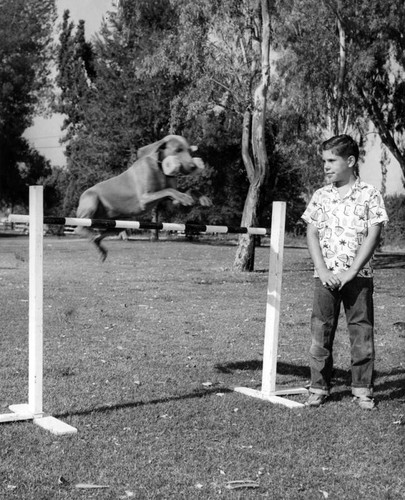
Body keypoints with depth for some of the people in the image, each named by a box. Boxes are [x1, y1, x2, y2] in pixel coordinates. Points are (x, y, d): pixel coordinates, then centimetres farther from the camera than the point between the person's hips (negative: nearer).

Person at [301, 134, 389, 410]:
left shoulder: (369, 194, -1)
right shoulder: (320, 196, 8)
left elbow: (373, 235, -6)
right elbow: (312, 234, 4)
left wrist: (351, 272, -13)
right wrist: (323, 271, -8)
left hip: (359, 276, -2)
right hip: (325, 276, 2)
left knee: (362, 332, 2)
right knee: (320, 332, 3)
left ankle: (363, 389, 14)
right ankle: (319, 387, 14)